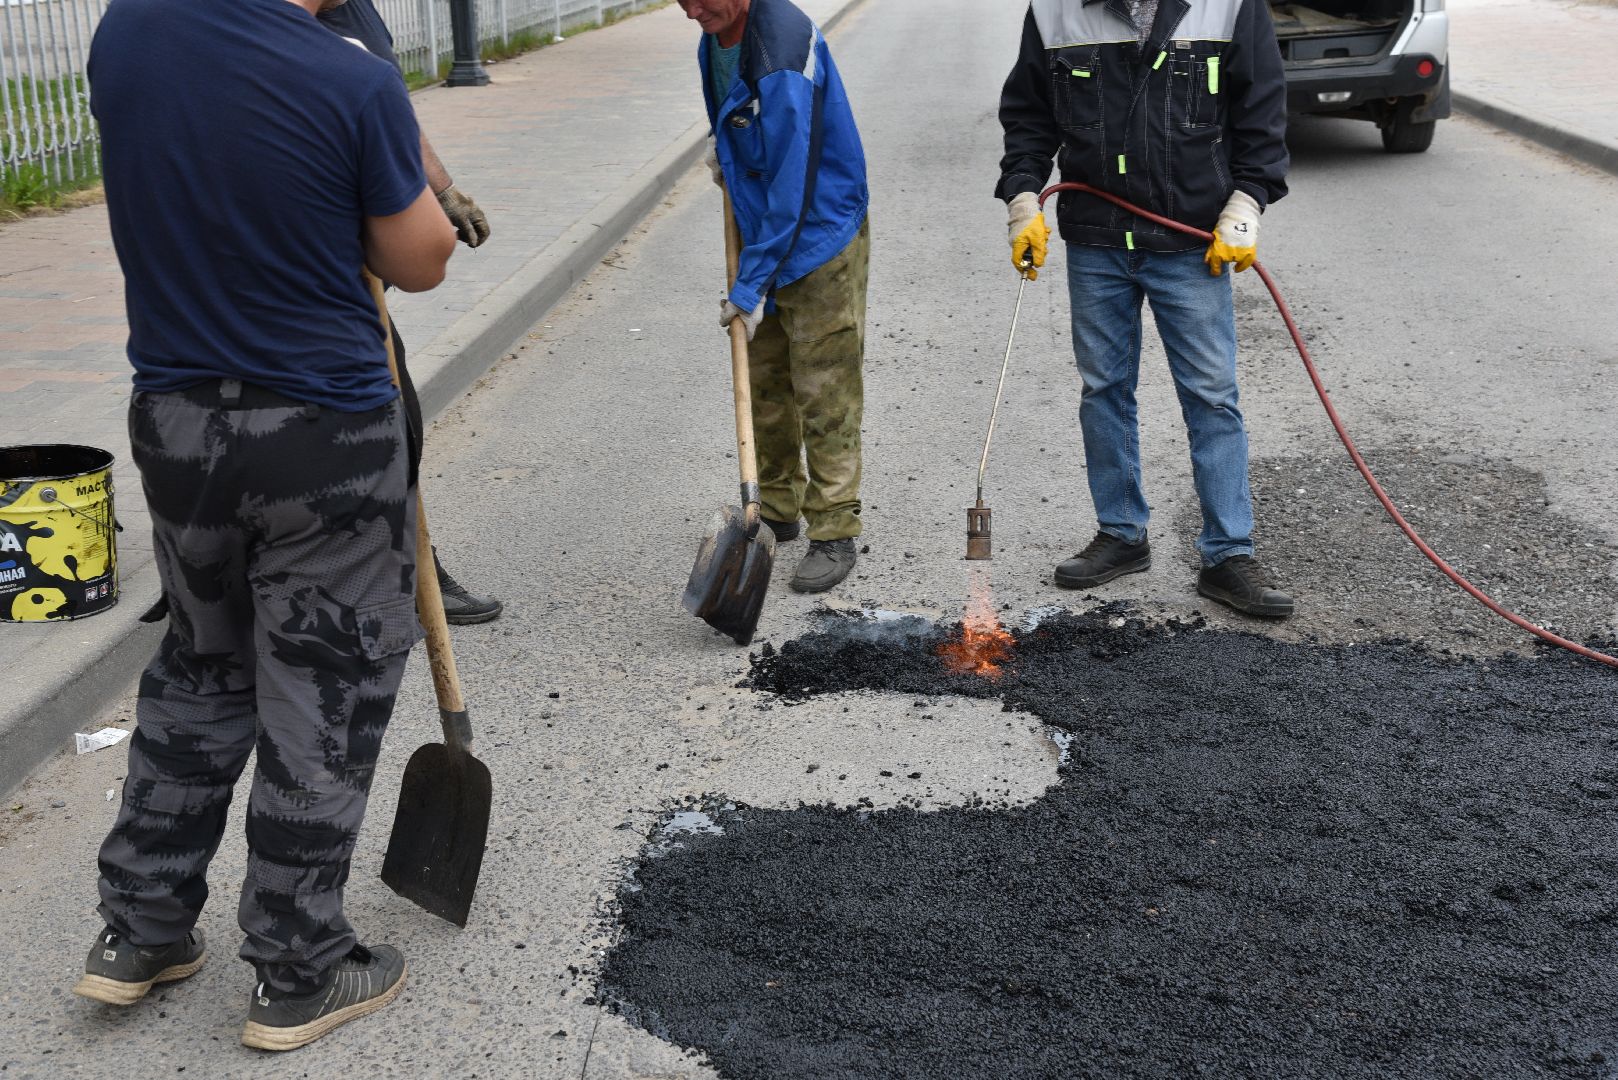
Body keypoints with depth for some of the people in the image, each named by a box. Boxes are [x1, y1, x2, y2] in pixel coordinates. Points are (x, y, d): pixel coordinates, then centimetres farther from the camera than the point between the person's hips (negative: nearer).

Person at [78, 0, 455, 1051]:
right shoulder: (356, 84, -20)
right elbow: (421, 264, -6)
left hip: (173, 424, 6)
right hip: (326, 441, -5)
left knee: (200, 669, 23)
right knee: (322, 703, 9)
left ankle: (139, 931, 31)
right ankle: (299, 975, 21)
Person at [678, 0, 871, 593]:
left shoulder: (783, 53, -27)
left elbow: (792, 185, -27)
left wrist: (750, 286, -24)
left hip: (819, 239, -9)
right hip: (761, 231, 9)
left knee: (825, 393, -3)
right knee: (763, 383, 16)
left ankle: (834, 535, 6)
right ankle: (777, 510, 31)